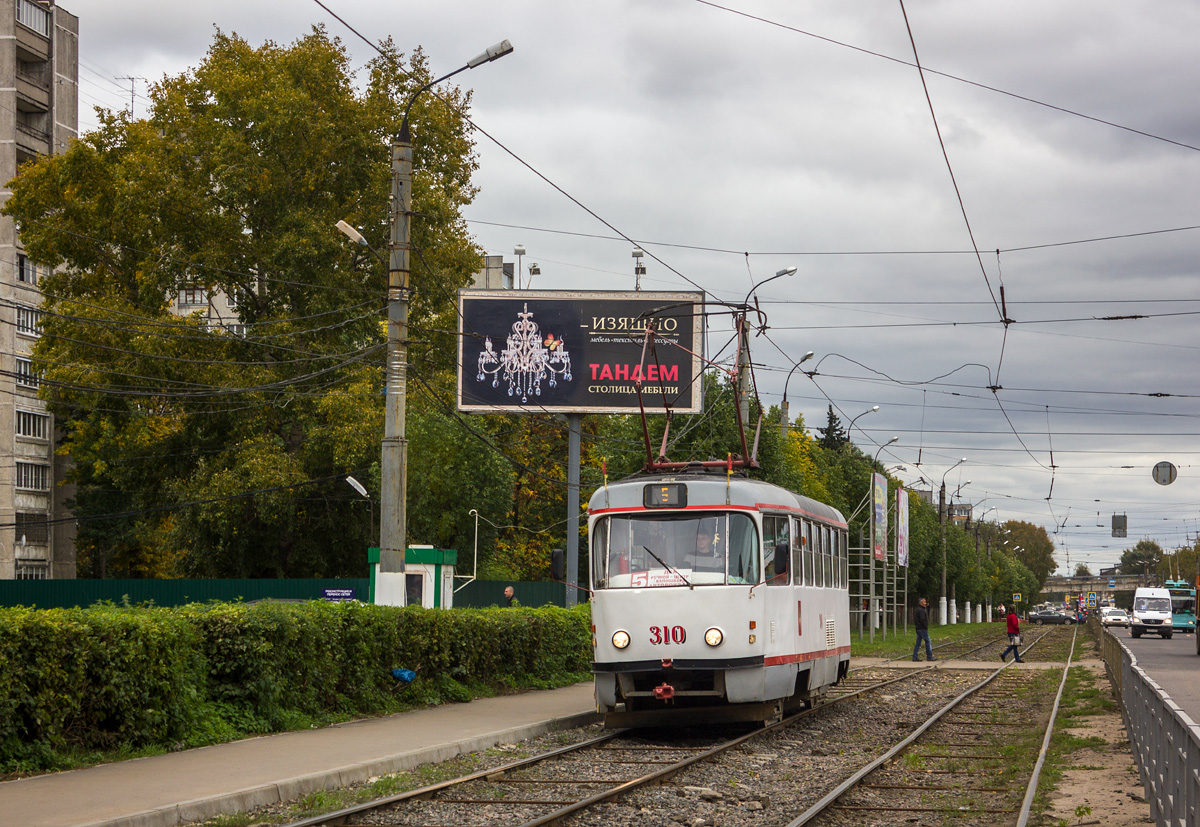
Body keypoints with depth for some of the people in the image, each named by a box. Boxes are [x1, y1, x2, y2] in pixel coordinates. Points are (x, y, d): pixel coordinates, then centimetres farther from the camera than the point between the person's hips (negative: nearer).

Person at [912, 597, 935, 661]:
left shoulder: (917, 610, 16)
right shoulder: (921, 610, -16)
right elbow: (922, 620, -22)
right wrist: (926, 627, -16)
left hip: (918, 629, 10)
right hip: (922, 629, -10)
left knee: (918, 643, 8)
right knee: (928, 642, -4)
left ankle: (914, 657, 5)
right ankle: (929, 657, -1)